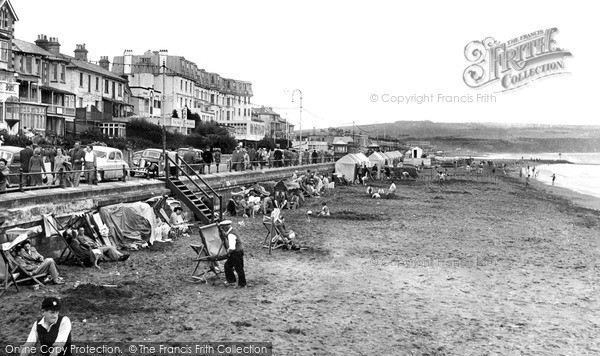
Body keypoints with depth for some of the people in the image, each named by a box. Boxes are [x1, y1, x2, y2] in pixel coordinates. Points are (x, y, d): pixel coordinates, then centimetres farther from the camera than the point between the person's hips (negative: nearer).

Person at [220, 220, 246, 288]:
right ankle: (231, 280, 29)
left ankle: (242, 284, 18)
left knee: (238, 269, 3)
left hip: (237, 253, -10)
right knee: (227, 265, 17)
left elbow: (232, 248, -29)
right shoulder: (232, 231, 7)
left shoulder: (231, 235, -25)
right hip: (236, 252, 10)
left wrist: (228, 251, -11)